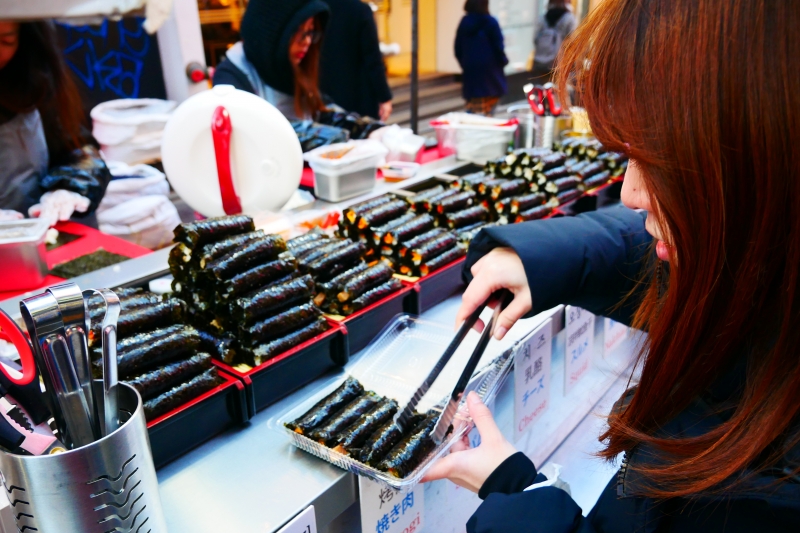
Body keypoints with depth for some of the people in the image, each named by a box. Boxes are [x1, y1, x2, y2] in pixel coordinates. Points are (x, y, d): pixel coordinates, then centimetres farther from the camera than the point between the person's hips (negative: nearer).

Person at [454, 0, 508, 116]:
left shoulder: (464, 22, 4)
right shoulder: (490, 22, -9)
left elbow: (458, 49, 7)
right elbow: (498, 46, -7)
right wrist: (503, 61, 11)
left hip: (470, 69, 4)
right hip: (489, 70, -4)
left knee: (472, 105, 10)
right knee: (487, 109, 2)